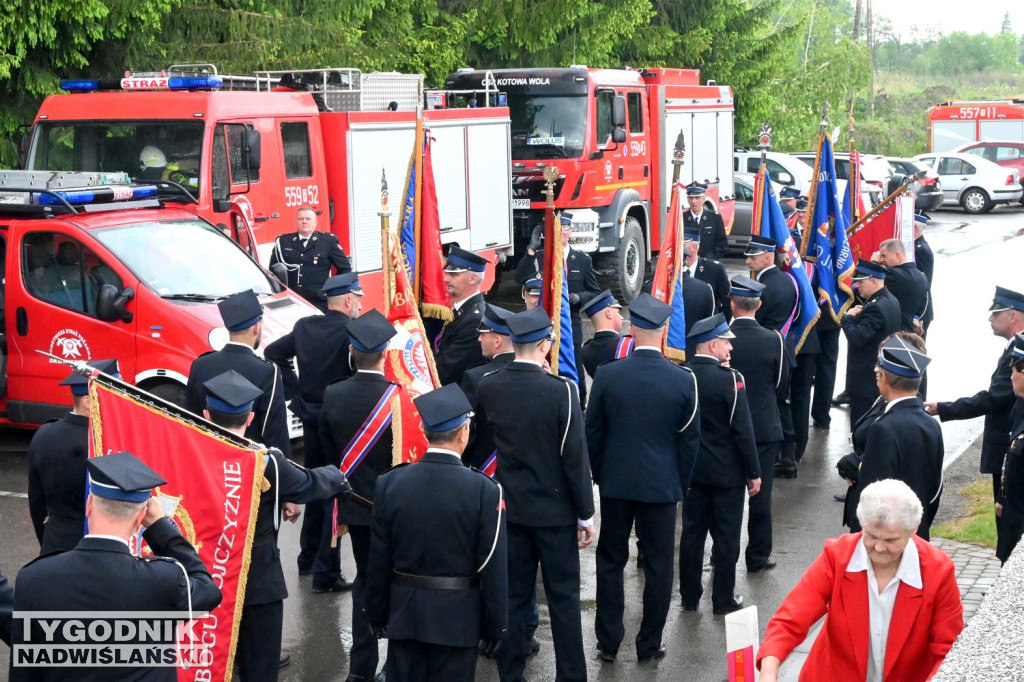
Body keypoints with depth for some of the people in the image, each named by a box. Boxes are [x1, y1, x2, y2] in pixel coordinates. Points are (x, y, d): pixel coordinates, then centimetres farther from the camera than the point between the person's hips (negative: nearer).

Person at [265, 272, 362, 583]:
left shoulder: (304, 326, 4)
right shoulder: (353, 333, -17)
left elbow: (273, 352, 12)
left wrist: (295, 391, 9)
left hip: (310, 418, 7)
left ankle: (308, 558, 33)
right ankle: (327, 572, 4)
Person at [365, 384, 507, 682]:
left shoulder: (389, 483, -6)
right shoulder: (485, 490, -15)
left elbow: (378, 560, 0)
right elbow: (494, 568, -10)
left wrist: (377, 613, 12)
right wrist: (495, 627, 0)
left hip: (404, 614, 3)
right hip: (458, 619, -3)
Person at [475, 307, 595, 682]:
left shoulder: (487, 387, -6)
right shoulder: (561, 390, -19)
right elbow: (575, 457, -15)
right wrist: (585, 514, -6)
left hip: (510, 507, 4)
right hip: (554, 509, -4)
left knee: (513, 596, 12)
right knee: (563, 597, 7)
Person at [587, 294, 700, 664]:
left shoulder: (607, 375, -9)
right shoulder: (684, 380, -10)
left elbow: (592, 433, -1)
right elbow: (689, 439, -2)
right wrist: (680, 484, 11)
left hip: (615, 483, 1)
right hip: (662, 485, -1)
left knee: (610, 562, 12)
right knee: (658, 566, 9)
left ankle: (608, 642, 18)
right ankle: (649, 644, 16)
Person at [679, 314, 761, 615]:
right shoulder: (730, 379, -19)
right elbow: (743, 430, -16)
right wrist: (754, 473, -9)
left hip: (693, 469, 5)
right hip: (727, 473, -5)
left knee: (692, 532, 13)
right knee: (726, 537, 6)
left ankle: (689, 596, 21)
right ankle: (723, 600, 14)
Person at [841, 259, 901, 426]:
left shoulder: (876, 307, -23)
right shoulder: (891, 300, 9)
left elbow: (856, 338, -28)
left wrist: (848, 317, -12)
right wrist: (858, 317, -4)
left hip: (866, 377, -10)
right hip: (884, 373, 10)